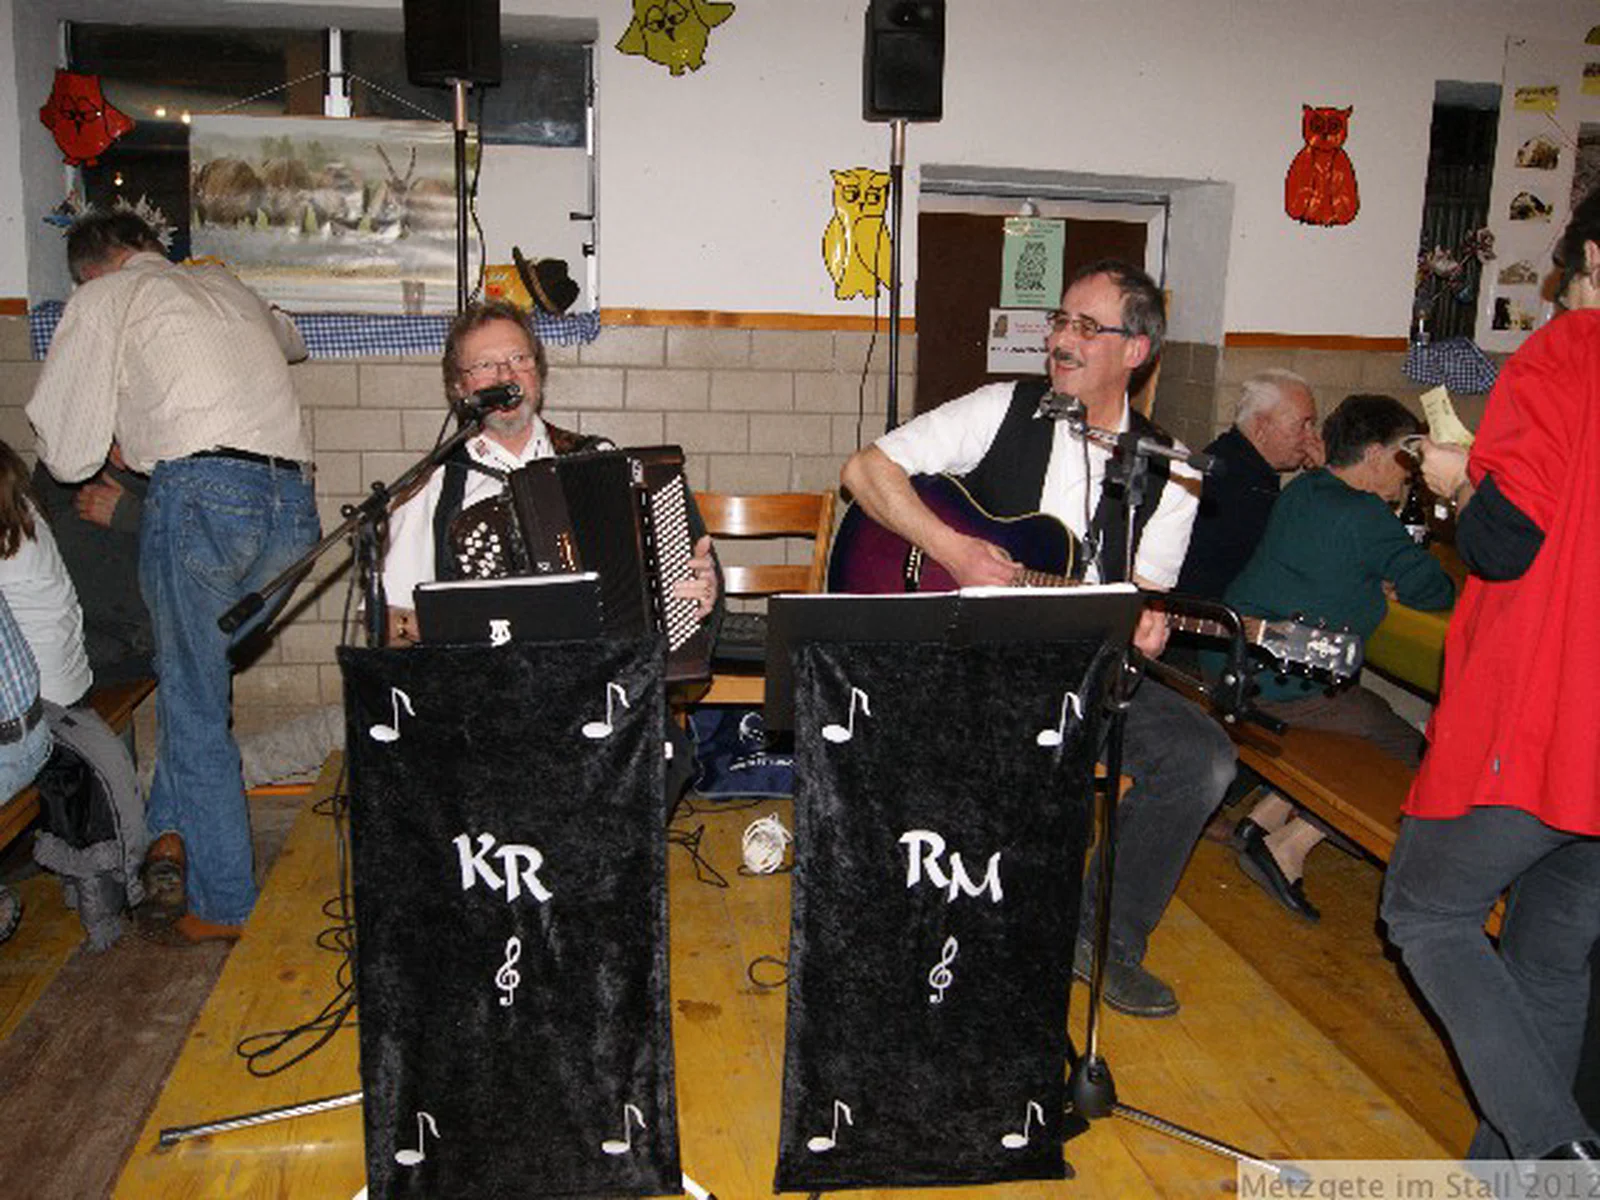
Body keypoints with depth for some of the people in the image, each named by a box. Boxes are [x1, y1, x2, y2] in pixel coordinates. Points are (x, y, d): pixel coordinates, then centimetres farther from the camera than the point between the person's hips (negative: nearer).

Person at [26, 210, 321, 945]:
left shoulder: (102, 299, 12)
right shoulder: (227, 287, 28)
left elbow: (66, 456, 6)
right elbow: (292, 341, 51)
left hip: (201, 492, -5)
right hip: (293, 504, 5)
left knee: (194, 700, 6)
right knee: (196, 666, 21)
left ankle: (221, 904, 13)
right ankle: (174, 831, 14)